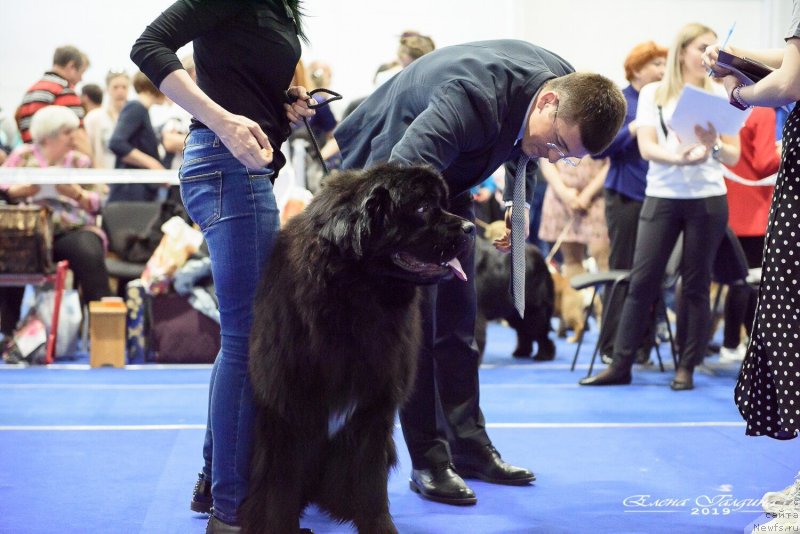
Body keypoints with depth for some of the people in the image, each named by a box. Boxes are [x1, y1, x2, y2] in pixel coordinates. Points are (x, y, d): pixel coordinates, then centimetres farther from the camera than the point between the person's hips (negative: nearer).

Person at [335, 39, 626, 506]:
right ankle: (428, 462, -4)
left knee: (457, 316, 8)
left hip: (448, 178, 7)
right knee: (414, 318, -10)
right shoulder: (473, 98, -41)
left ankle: (469, 445, 15)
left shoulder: (567, 83, -15)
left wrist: (519, 202, -1)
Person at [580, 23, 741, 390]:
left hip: (707, 199, 1)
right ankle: (620, 364, 5)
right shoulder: (653, 94, 5)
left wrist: (713, 145, -19)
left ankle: (686, 367, 11)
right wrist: (679, 157, -24)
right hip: (661, 197, 0)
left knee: (696, 284, 3)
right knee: (642, 281, -2)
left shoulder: (719, 95, 7)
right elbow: (646, 147, -6)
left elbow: (734, 157, 3)